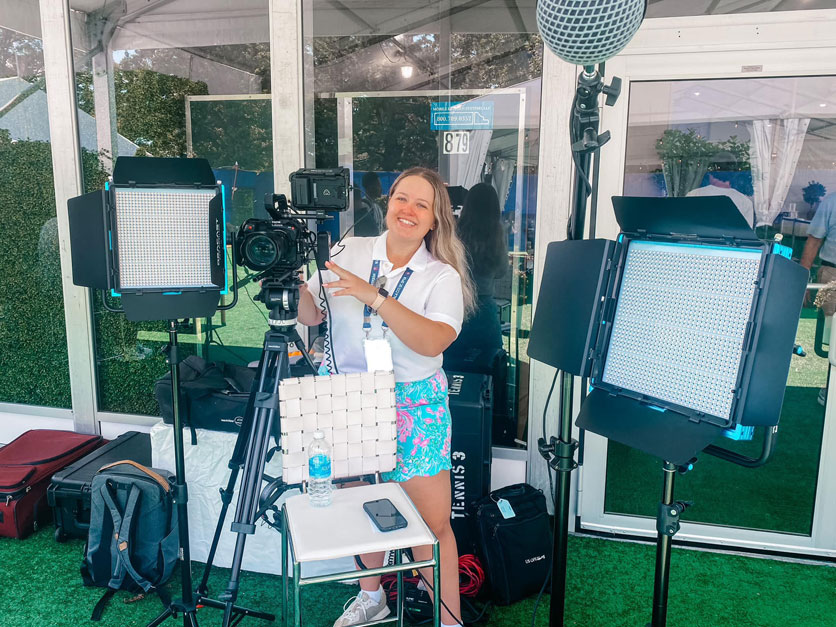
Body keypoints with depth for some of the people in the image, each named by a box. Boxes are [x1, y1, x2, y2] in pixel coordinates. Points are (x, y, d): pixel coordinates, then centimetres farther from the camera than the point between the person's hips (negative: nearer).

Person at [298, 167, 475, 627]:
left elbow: (432, 340, -21)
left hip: (412, 405, -2)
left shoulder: (443, 277, -4)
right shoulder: (349, 252, 3)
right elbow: (311, 317, 7)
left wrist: (372, 295, -27)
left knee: (433, 523, -2)